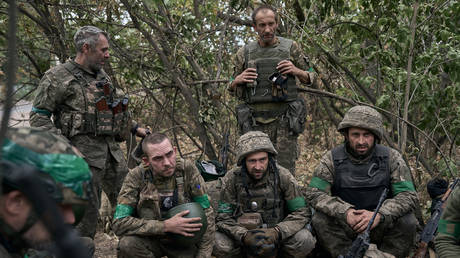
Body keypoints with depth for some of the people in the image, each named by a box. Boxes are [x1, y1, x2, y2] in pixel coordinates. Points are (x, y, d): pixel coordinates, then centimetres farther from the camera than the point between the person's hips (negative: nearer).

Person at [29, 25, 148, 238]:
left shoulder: (102, 76, 17)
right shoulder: (58, 77, -6)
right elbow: (38, 116, -7)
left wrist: (134, 128, 21)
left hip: (112, 149, 7)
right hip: (84, 152, -7)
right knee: (87, 208, -4)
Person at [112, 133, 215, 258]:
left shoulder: (188, 169, -14)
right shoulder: (136, 176, -16)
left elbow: (206, 214, -8)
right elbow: (119, 223, -24)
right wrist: (166, 226, -29)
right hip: (150, 240, -1)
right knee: (127, 244, -32)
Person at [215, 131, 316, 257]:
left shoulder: (282, 176, -13)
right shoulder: (232, 179, -12)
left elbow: (302, 213, -11)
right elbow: (223, 217, -10)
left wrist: (277, 232, -28)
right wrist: (244, 235, -30)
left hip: (275, 233, 0)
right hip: (243, 234, 0)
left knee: (304, 240, -29)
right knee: (219, 244, -29)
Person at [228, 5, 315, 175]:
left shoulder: (291, 48, 5)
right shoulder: (244, 53, 9)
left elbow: (309, 78, 14)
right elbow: (234, 91, 17)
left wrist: (296, 71, -6)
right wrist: (237, 81, -5)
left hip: (284, 121, -1)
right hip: (255, 122, 2)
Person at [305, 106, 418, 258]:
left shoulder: (391, 158, -3)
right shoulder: (331, 159, -3)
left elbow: (408, 195, -9)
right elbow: (314, 193, -11)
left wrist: (379, 215, -27)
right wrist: (345, 212, -27)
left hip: (380, 227, 0)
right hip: (344, 227, 0)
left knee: (407, 221, -26)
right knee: (320, 220, -27)